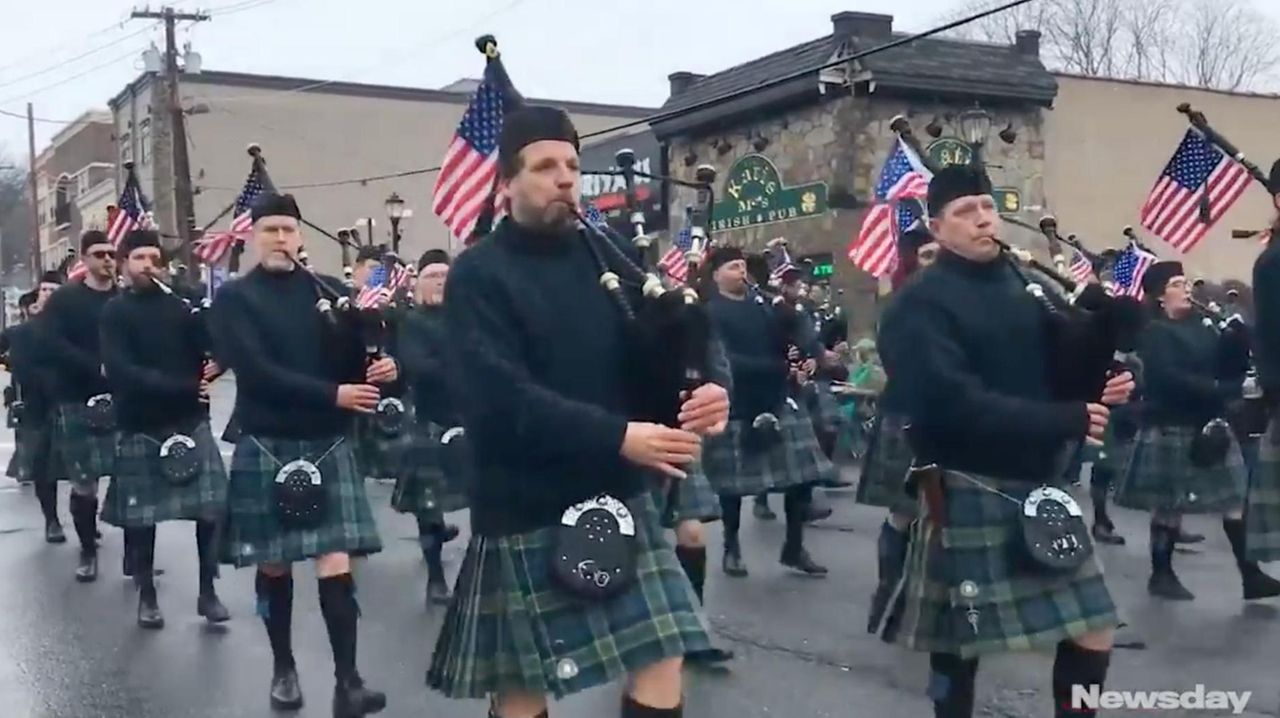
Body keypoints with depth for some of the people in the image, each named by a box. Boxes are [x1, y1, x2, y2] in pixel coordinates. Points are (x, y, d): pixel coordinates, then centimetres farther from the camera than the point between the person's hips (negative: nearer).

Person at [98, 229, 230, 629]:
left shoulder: (181, 304, 6)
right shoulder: (115, 312, 0)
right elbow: (121, 371, -13)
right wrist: (183, 387, -19)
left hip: (190, 420, 2)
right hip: (140, 426, -2)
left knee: (211, 507, -2)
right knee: (140, 516, 5)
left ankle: (208, 592, 10)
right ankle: (147, 596, 19)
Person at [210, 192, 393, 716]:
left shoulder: (330, 292, 7)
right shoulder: (234, 299, -2)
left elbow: (356, 359, 6)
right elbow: (256, 373, -15)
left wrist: (380, 370, -18)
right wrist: (333, 394, -21)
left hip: (328, 445, 1)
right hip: (266, 447, -1)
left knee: (336, 564, -5)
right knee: (273, 565, 10)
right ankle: (283, 668, 26)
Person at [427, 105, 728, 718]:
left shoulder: (606, 255, 7)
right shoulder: (478, 276, -8)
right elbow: (501, 400, -20)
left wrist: (700, 392, -16)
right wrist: (619, 437, -25)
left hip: (618, 497, 5)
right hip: (526, 512, -4)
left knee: (660, 659, 3)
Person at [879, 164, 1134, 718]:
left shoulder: (1028, 285, 9)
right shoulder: (920, 306, -10)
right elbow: (955, 403, -23)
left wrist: (1103, 386, -10)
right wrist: (1065, 421, -23)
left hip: (1041, 485, 6)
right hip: (969, 495, -6)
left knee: (1092, 633, 8)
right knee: (958, 642, 7)